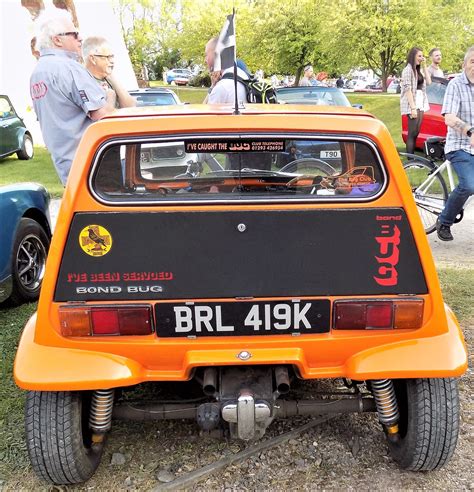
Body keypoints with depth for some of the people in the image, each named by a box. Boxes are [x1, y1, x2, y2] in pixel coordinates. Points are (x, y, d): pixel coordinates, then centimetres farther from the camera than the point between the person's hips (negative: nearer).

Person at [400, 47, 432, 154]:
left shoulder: (418, 70, 19)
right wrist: (413, 108, -20)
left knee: (416, 133, 8)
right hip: (412, 105, -8)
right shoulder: (408, 69, -6)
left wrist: (424, 66, 12)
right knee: (412, 133, -11)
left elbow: (428, 82, 15)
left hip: (420, 104, 8)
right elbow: (407, 89, -14)